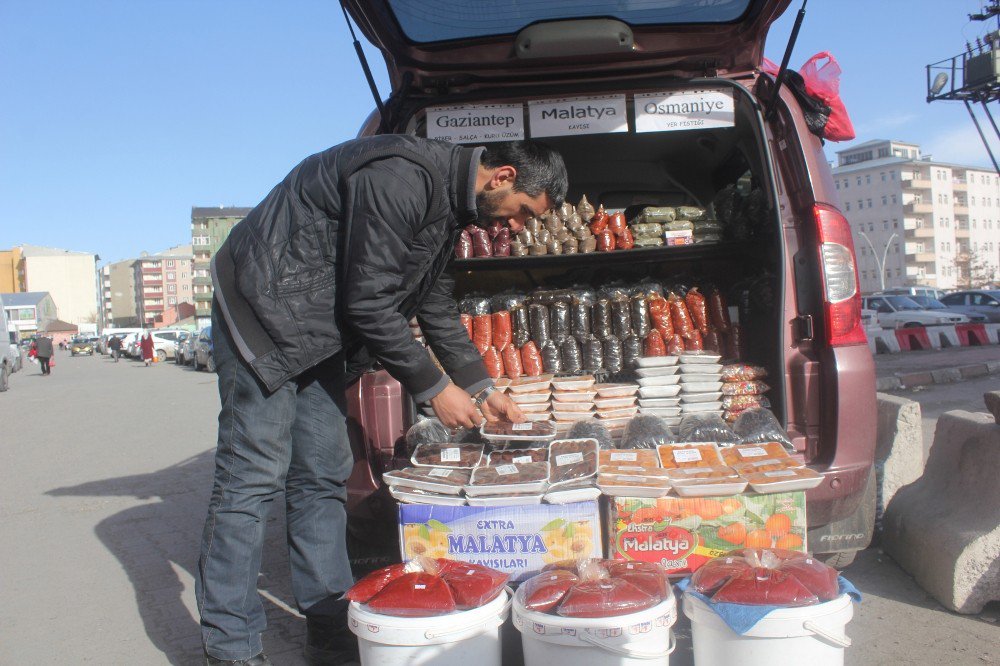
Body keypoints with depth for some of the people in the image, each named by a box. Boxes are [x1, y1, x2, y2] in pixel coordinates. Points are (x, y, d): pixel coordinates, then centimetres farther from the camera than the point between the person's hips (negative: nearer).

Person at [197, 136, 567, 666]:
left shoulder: (449, 204, 7)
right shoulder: (401, 178, -25)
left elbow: (438, 309, 15)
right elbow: (368, 303, -25)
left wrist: (482, 389, 13)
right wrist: (433, 388, -16)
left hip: (321, 331, 10)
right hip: (264, 307, -9)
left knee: (323, 476, 8)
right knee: (253, 476, -8)